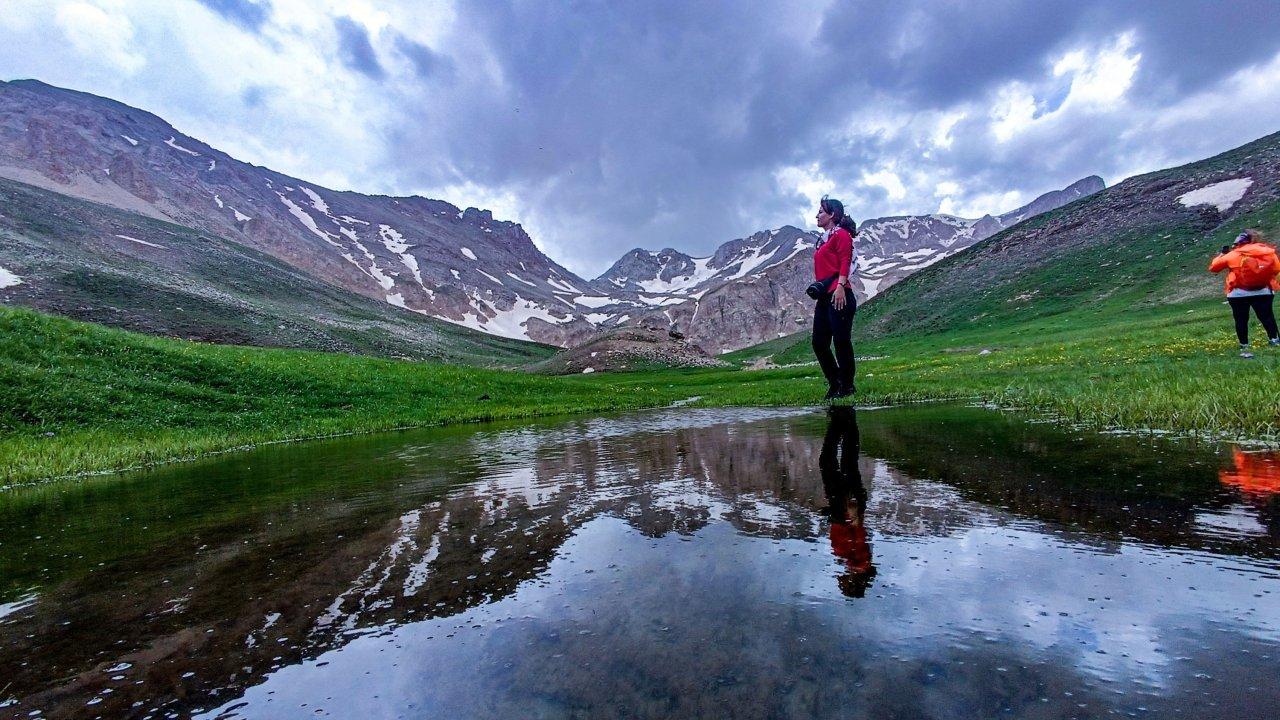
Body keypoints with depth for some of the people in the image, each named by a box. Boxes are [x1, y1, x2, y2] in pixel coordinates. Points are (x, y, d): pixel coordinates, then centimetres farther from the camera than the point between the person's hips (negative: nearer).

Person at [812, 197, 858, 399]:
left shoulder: (841, 234, -1)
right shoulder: (824, 239, 24)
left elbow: (845, 262, -13)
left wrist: (840, 287, -23)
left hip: (838, 295, -9)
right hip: (824, 297, 9)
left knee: (841, 340, -6)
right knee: (819, 342, 6)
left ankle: (847, 386, 4)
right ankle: (835, 384, 17)